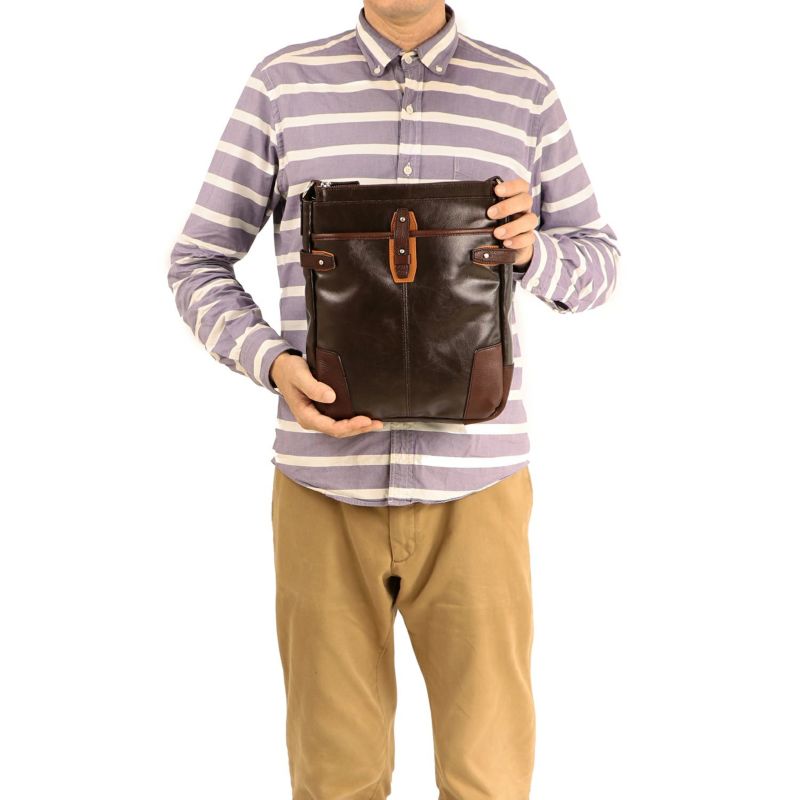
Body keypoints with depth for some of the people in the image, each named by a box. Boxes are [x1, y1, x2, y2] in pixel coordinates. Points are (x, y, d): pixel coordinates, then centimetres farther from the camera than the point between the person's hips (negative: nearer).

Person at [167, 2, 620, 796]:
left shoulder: (524, 93, 4)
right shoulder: (283, 84, 2)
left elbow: (593, 266, 11)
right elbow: (198, 268, 5)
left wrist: (531, 248, -15)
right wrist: (277, 367, -16)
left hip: (474, 486, 0)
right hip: (327, 483, 0)